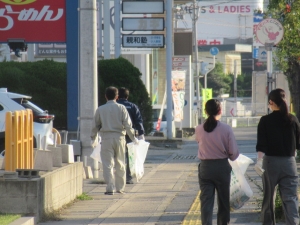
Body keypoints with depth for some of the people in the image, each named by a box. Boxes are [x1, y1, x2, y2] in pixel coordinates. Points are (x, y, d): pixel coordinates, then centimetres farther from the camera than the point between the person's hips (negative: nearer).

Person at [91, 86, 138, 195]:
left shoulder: (100, 109, 2)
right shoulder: (121, 108, 1)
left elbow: (95, 126, 7)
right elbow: (128, 125, -2)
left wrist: (93, 139, 23)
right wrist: (133, 137, 9)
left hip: (106, 138, -1)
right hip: (119, 137, 1)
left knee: (108, 164, -2)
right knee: (120, 164, 13)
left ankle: (110, 188, -11)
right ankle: (120, 187, 18)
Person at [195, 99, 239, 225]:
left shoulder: (199, 129, -7)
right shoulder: (226, 129, -12)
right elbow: (234, 153, -8)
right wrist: (231, 156, 14)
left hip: (205, 167, 1)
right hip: (222, 167, -1)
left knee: (206, 201, 1)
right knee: (223, 201, 15)